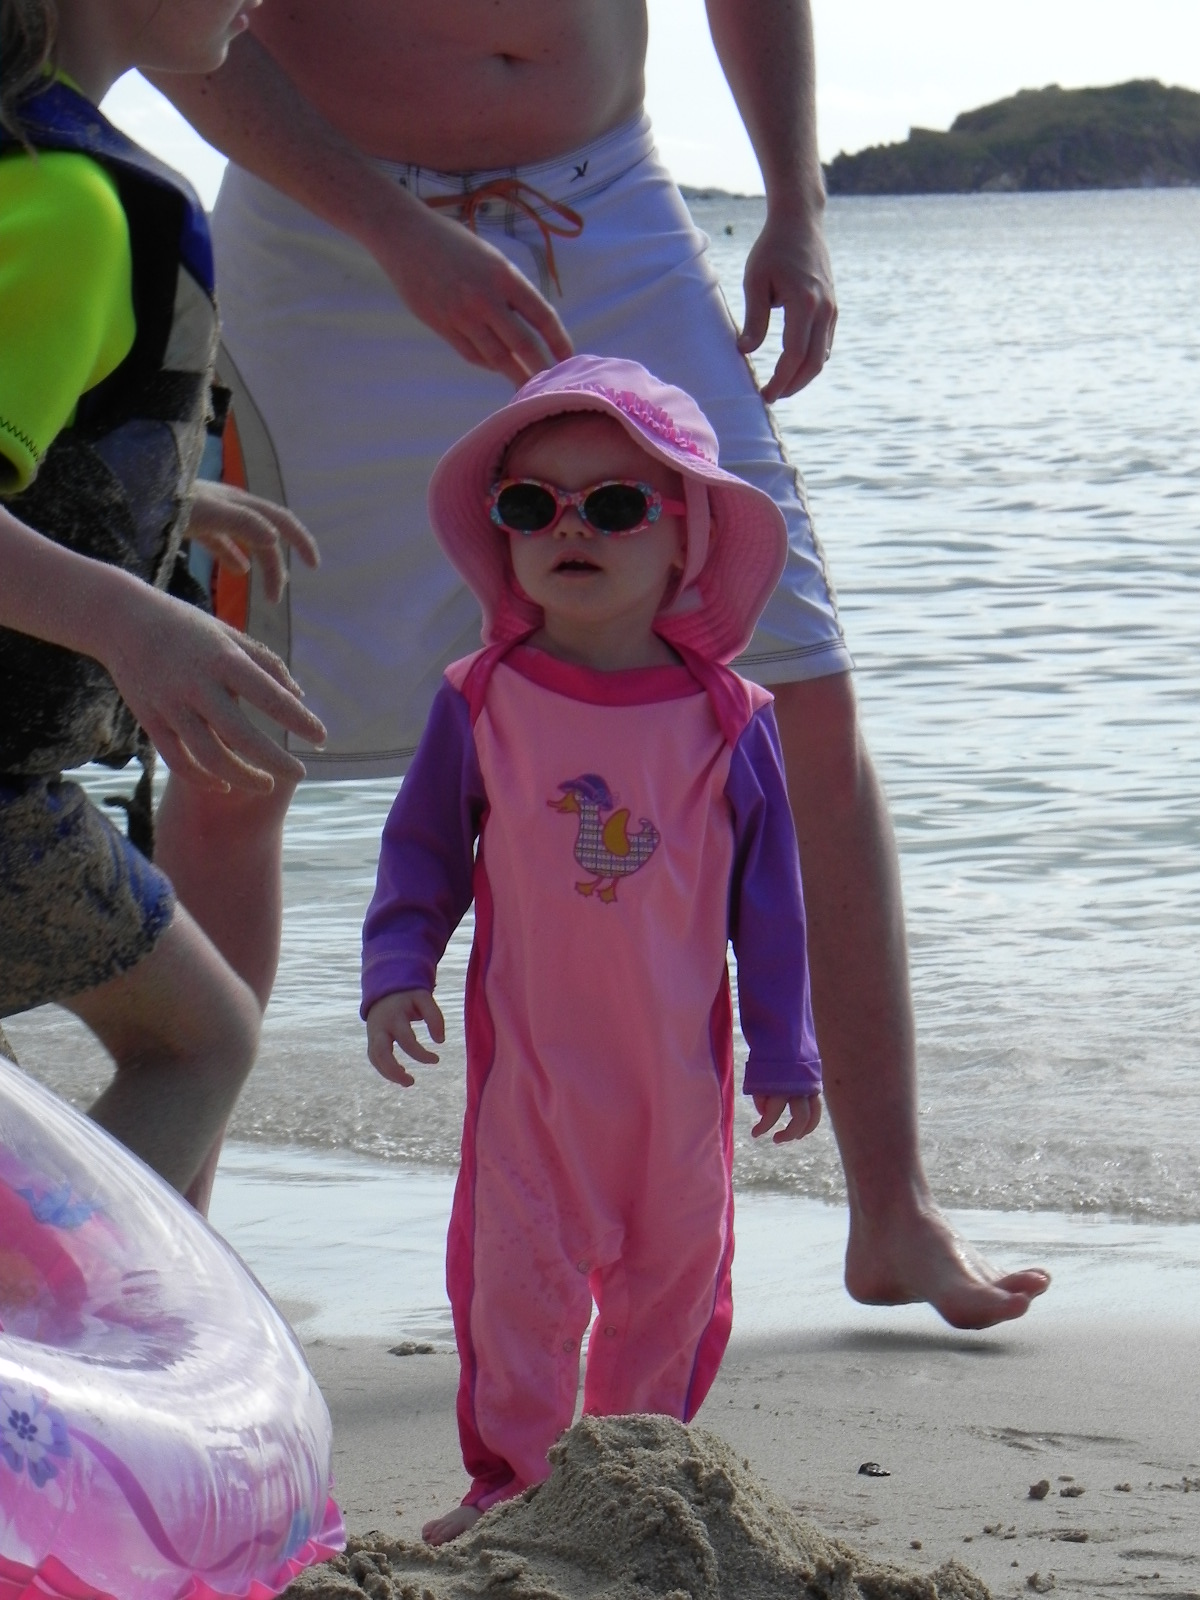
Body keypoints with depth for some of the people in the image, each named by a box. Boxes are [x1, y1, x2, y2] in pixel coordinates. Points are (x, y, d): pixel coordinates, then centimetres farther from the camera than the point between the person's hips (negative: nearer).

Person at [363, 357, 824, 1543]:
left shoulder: (728, 720, -4)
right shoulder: (480, 704, -3)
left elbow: (768, 894, 2)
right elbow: (421, 853, 5)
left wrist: (783, 1048, 4)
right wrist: (396, 977, -8)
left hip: (680, 1065, 1)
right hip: (528, 1058, -1)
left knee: (674, 1267, 11)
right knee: (515, 1267, 0)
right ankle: (510, 1474, 13)